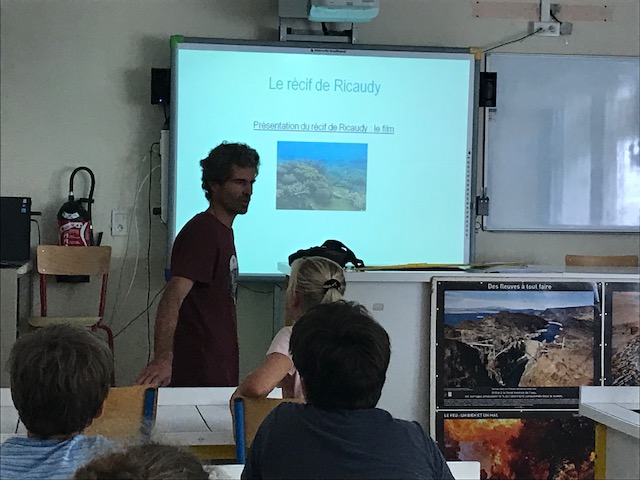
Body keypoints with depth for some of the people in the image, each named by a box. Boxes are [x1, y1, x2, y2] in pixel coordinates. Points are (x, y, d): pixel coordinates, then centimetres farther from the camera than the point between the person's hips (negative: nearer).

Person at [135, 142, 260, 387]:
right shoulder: (201, 232, -15)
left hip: (221, 372, 9)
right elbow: (173, 297, -28)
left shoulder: (223, 231, 14)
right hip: (201, 375, -9)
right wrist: (163, 358, -41)